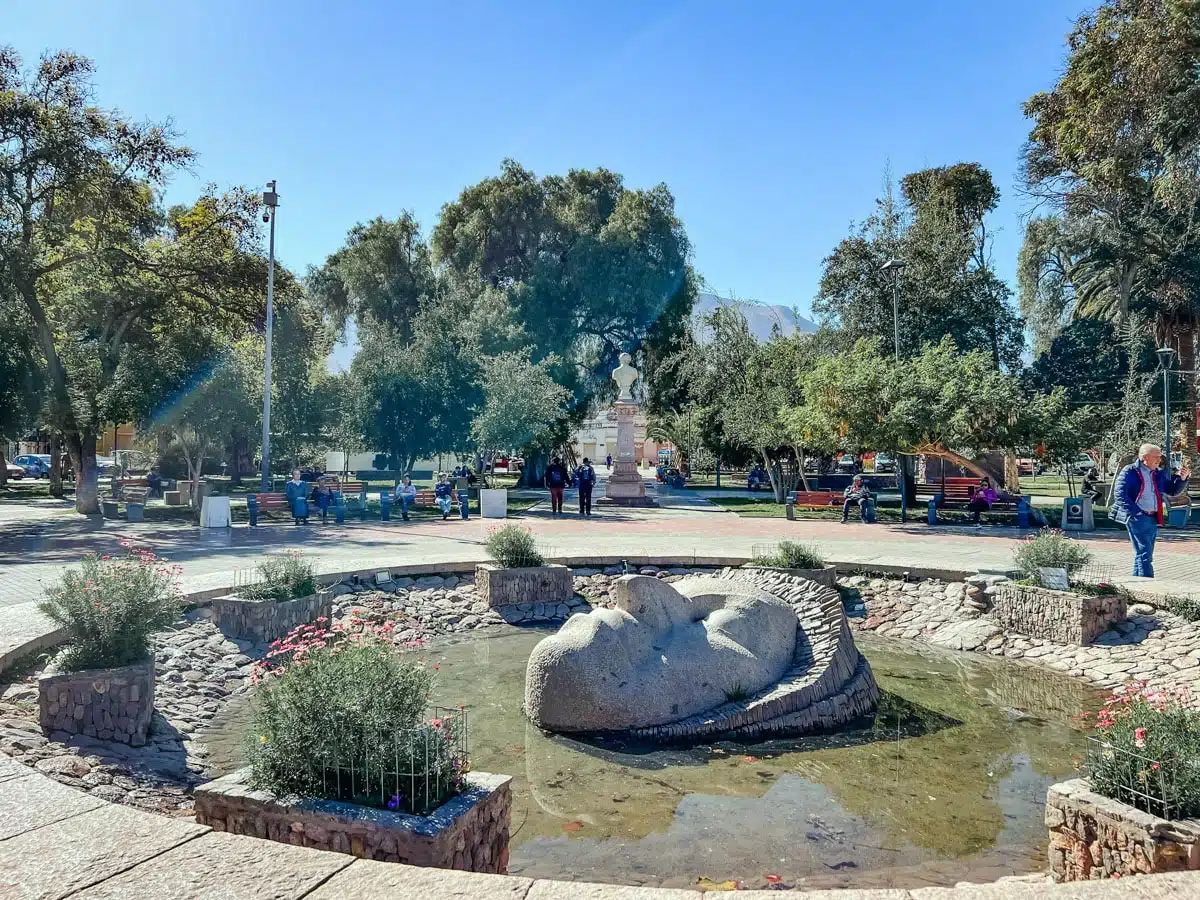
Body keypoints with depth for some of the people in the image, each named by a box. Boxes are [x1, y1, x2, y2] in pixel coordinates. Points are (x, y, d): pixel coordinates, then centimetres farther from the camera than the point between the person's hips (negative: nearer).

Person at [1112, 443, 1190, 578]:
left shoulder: (1159, 473, 15)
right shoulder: (1129, 471, -5)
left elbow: (1173, 490, 21)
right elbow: (1119, 494, -12)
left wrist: (1182, 478, 3)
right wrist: (1135, 512, -16)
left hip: (1153, 519, 7)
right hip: (1137, 518, -7)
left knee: (1144, 555, 12)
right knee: (1144, 554, -12)